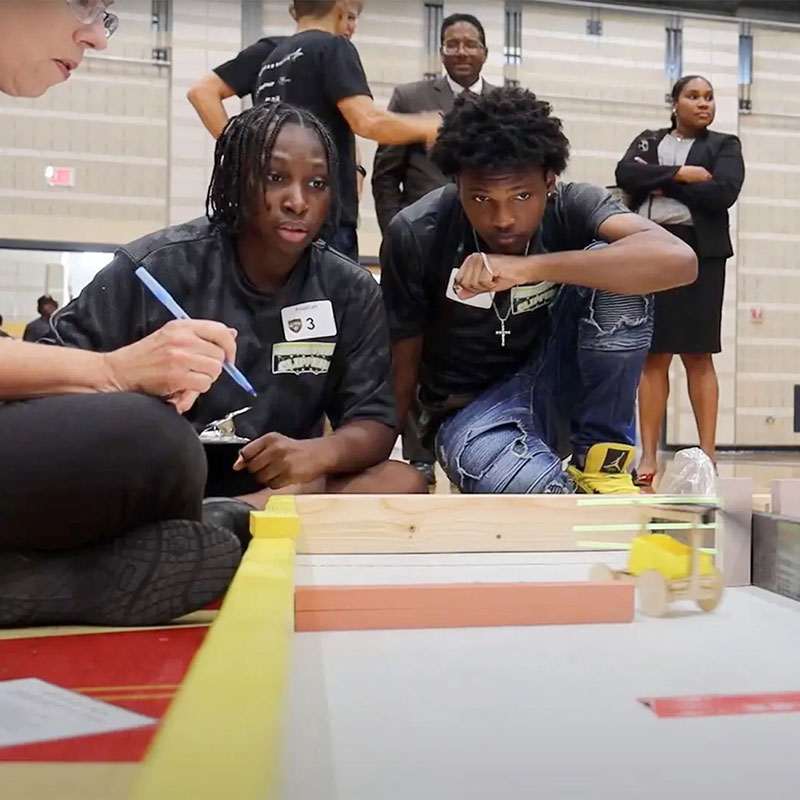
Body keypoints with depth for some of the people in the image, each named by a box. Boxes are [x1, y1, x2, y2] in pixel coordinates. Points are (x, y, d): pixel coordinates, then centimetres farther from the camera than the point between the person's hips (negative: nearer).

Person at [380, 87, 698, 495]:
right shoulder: (416, 236, -19)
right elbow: (401, 361, -8)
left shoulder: (572, 206, -16)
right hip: (469, 409, -5)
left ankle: (602, 461, -10)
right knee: (547, 497, -39)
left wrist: (530, 267, -42)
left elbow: (678, 260, -35)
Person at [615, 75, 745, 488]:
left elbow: (723, 192, -8)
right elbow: (625, 174, -4)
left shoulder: (724, 145, 11)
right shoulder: (648, 140, 16)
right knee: (653, 356, 1)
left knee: (698, 355, -3)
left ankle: (708, 454, 2)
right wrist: (680, 174, -11)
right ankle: (648, 457, 2)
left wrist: (661, 183, -5)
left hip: (699, 253, -1)